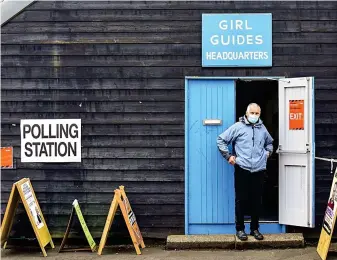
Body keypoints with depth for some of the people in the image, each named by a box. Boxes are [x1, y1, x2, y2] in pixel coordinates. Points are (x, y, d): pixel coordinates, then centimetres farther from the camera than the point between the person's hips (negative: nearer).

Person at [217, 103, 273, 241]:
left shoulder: (262, 128, 13)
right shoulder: (238, 127, -1)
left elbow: (269, 142, 34)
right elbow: (221, 140, 1)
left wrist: (268, 152, 18)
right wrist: (228, 156, -3)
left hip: (259, 170, 4)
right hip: (242, 170, -4)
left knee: (256, 201, 7)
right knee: (241, 200, 0)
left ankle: (255, 228, 18)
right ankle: (240, 229, 9)